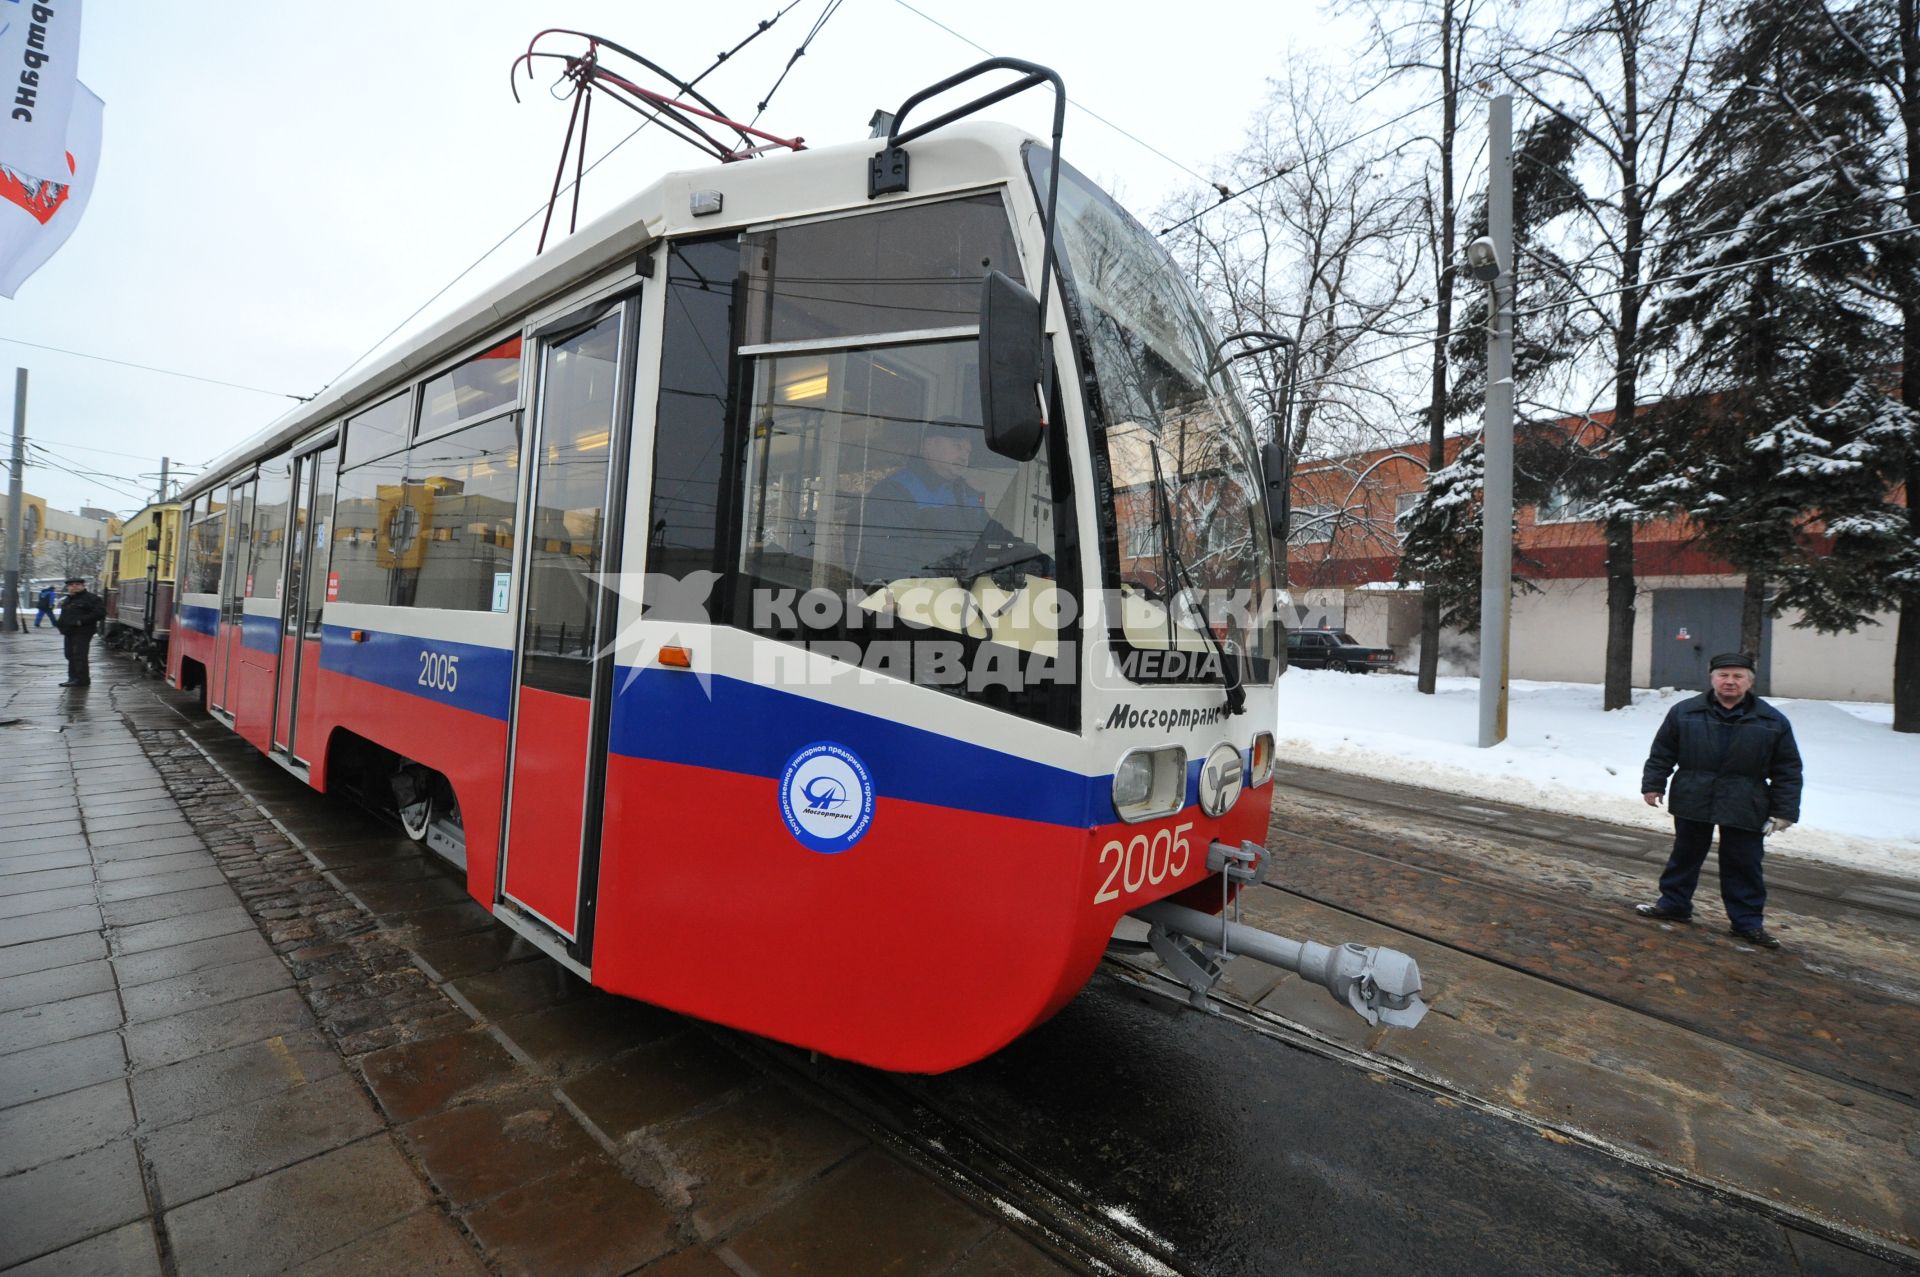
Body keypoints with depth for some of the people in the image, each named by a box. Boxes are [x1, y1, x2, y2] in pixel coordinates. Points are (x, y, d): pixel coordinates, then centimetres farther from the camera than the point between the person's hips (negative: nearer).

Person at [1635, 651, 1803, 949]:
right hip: (1692, 802, 0)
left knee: (1744, 866, 7)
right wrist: (1653, 785, 0)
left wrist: (1784, 811, -1)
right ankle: (1674, 904, 25)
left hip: (1744, 809, 0)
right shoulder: (1684, 712, -3)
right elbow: (1662, 753, 3)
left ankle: (1748, 922, 20)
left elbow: (1787, 771, 2)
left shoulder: (1773, 721, -1)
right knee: (1685, 856, 12)